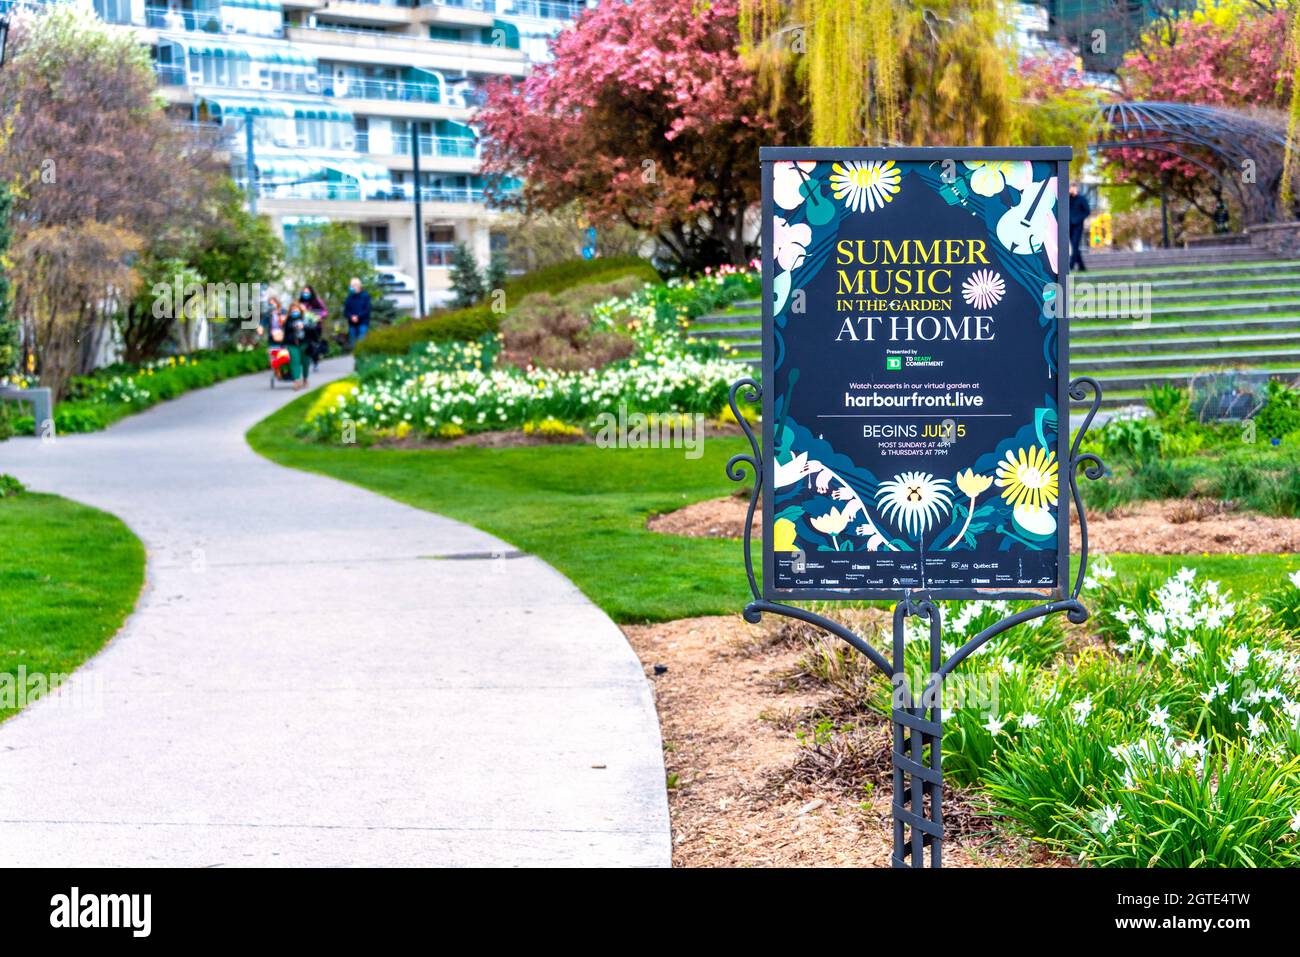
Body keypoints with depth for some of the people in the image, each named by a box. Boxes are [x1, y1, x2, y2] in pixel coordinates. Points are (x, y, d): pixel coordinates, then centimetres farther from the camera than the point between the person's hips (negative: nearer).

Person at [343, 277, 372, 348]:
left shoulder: (365, 295, 0)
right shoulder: (349, 297, 9)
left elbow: (367, 309, -6)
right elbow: (346, 311, 9)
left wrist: (358, 316, -16)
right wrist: (351, 317, -11)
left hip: (363, 323, -4)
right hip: (352, 324, 4)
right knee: (352, 344, 3)